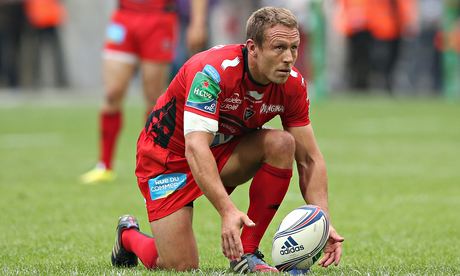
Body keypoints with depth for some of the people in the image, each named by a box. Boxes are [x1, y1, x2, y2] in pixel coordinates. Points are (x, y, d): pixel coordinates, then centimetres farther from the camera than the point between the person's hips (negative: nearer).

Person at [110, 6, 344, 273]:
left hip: (224, 152, 5)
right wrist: (228, 211, -52)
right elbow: (195, 148, -40)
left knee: (282, 143, -24)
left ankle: (247, 253, -13)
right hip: (168, 155, -5)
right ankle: (128, 236, 22)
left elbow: (309, 158, -8)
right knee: (181, 267, -14)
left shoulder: (293, 84, -14)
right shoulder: (213, 71, -32)